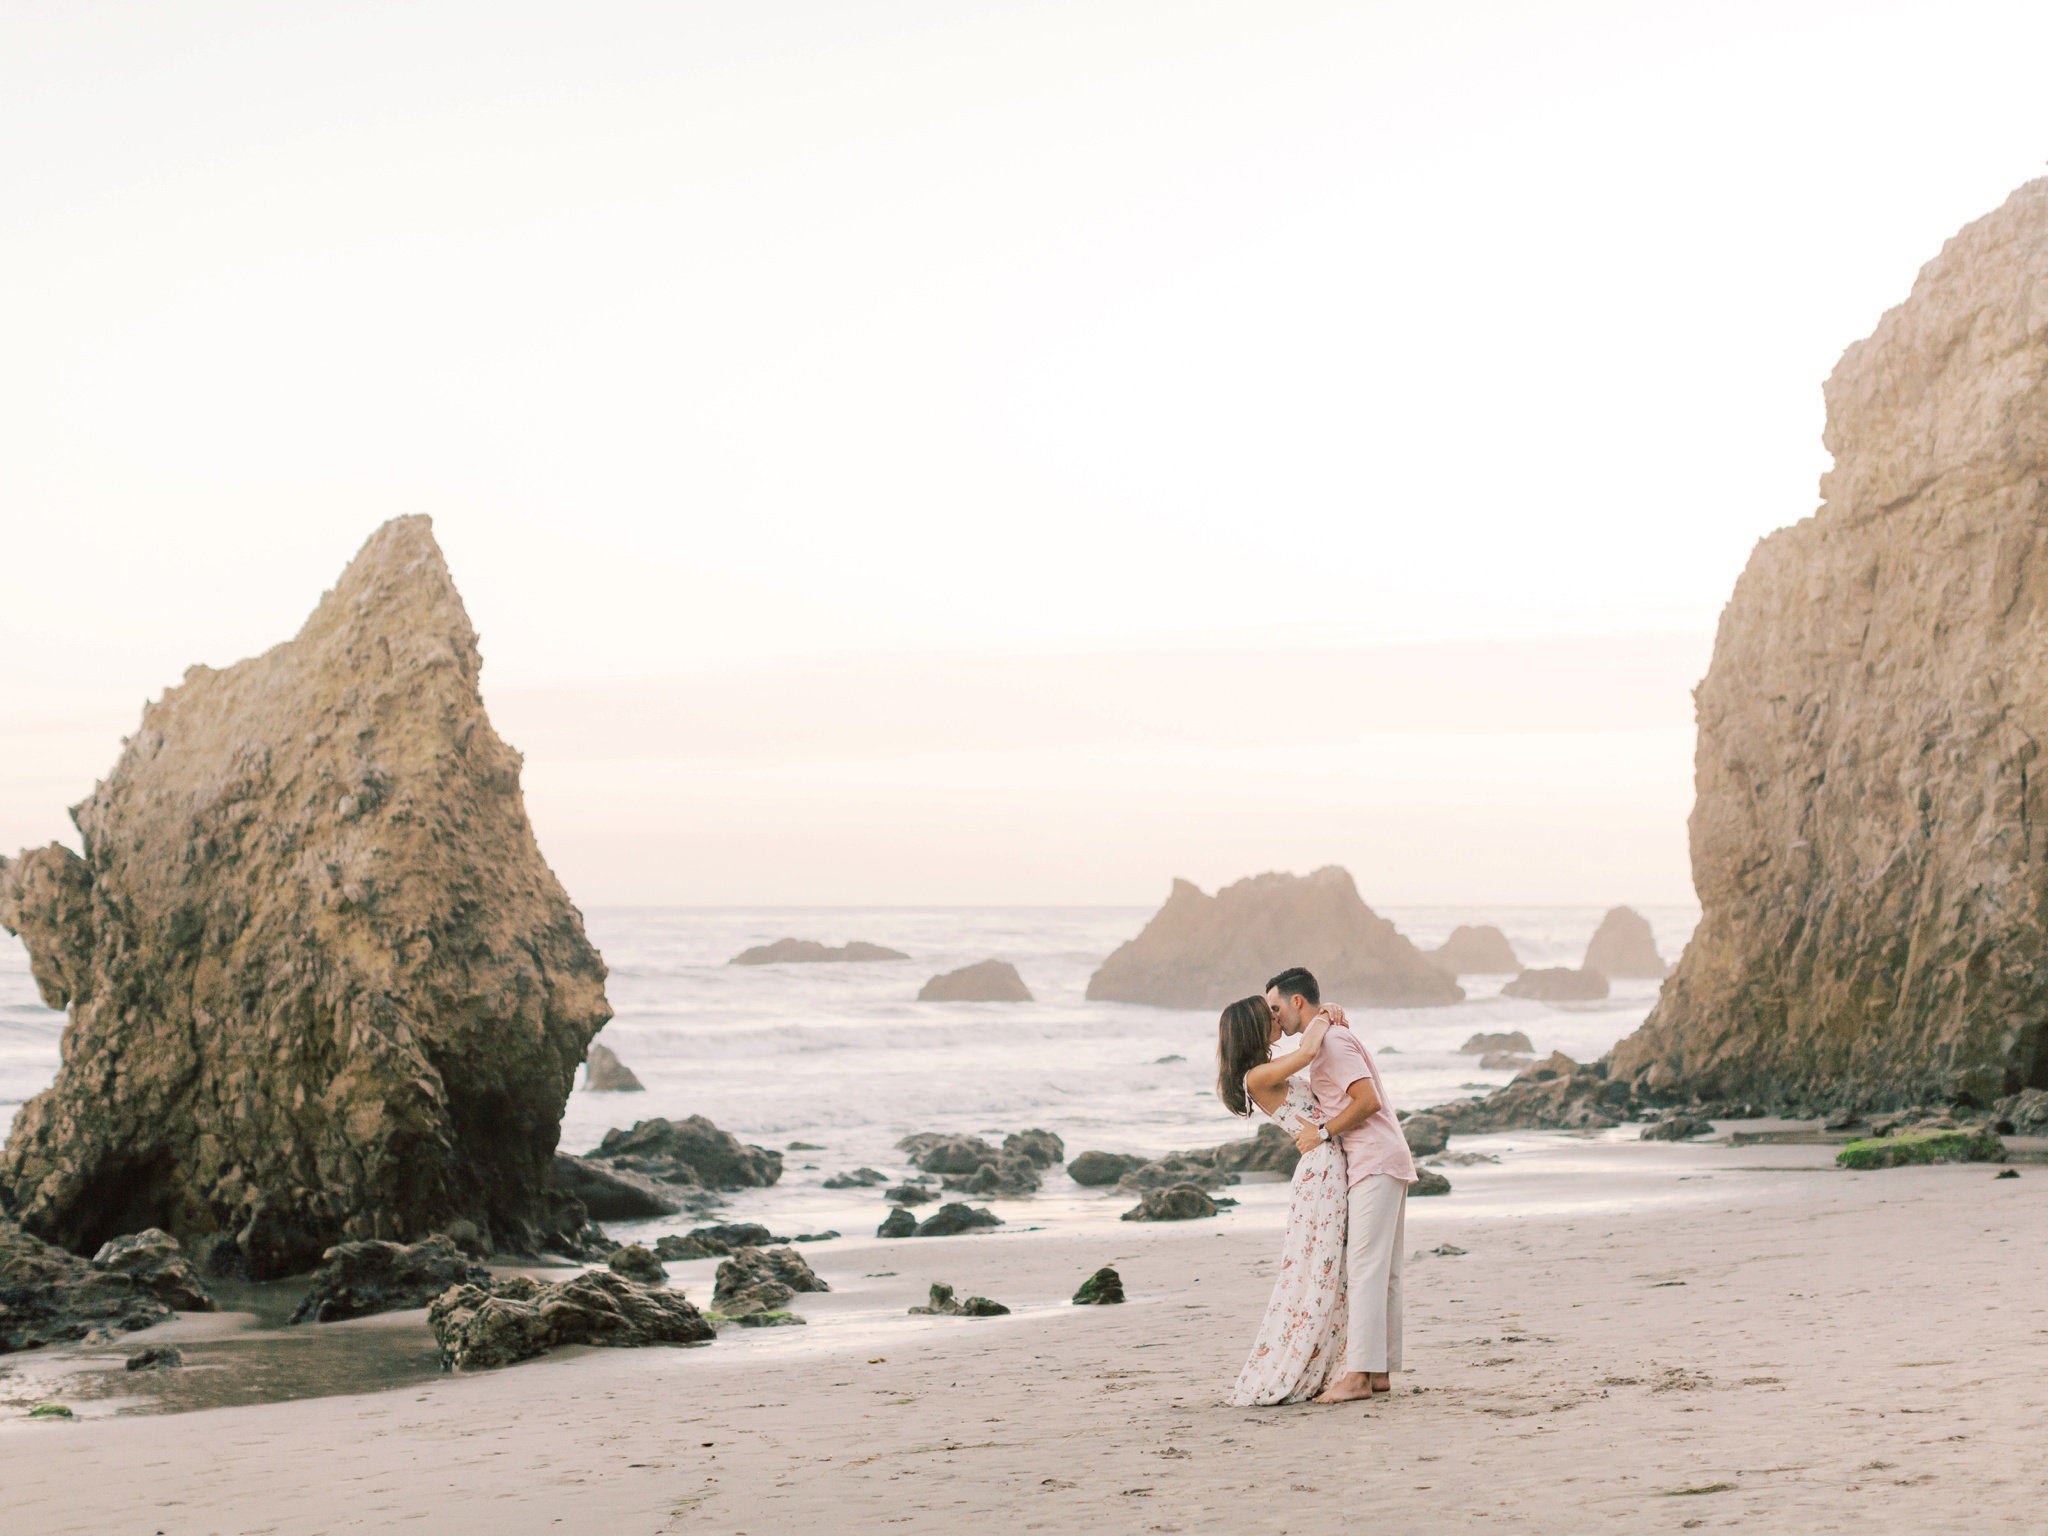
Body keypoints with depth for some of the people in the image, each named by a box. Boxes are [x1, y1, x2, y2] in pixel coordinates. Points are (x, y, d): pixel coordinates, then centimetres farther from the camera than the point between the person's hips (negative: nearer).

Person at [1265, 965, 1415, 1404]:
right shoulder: (1327, 1036, 20)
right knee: (1381, 1272, 9)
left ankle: (1358, 1375, -16)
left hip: (1375, 1163, -11)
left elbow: (1368, 1100, -21)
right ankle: (1380, 1369, 11)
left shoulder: (1330, 1041, -12)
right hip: (1376, 1165, 11)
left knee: (1364, 1269, -13)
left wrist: (1324, 1132, -14)